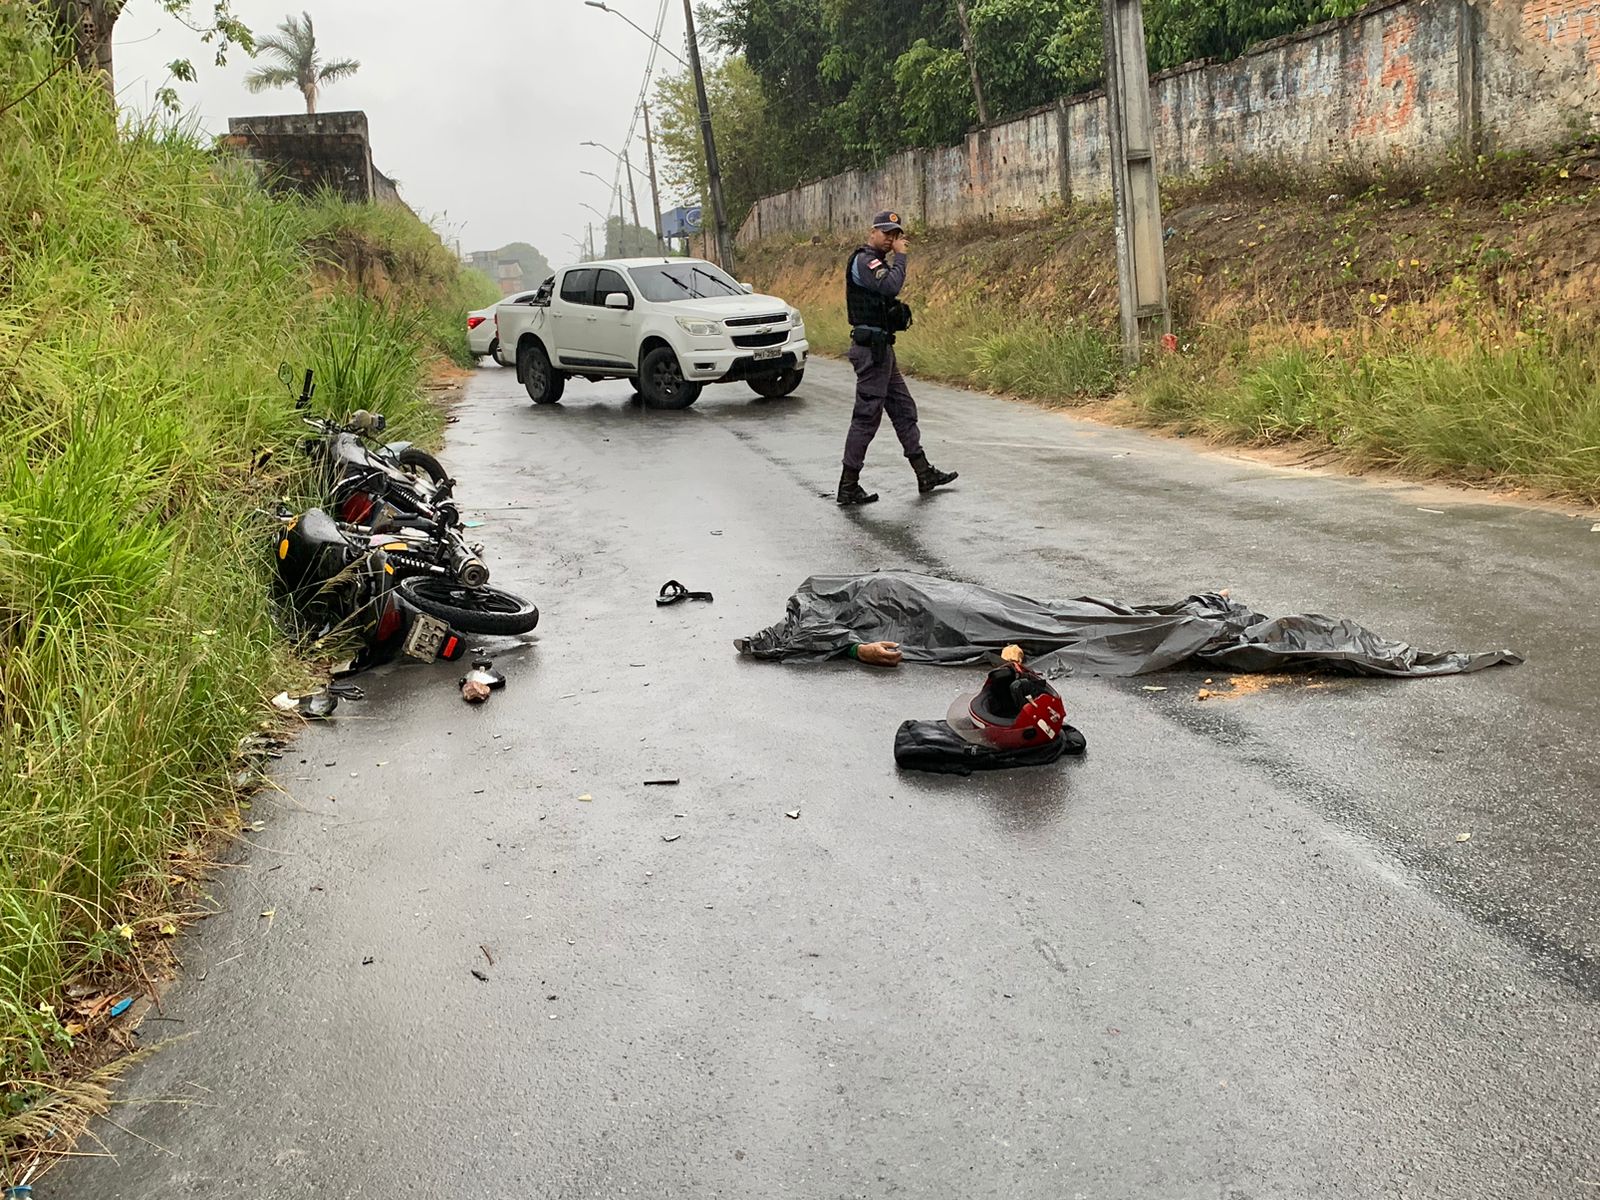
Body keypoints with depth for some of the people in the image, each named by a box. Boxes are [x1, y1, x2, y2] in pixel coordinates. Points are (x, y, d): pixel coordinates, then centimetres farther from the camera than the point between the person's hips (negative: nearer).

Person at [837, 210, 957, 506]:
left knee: (904, 409, 15)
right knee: (866, 417, -7)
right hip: (871, 348, -11)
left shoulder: (879, 262, 18)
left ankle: (924, 474, 23)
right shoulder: (864, 261, -13)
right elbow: (891, 286, -29)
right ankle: (848, 487, -2)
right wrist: (900, 256, -18)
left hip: (881, 348, 11)